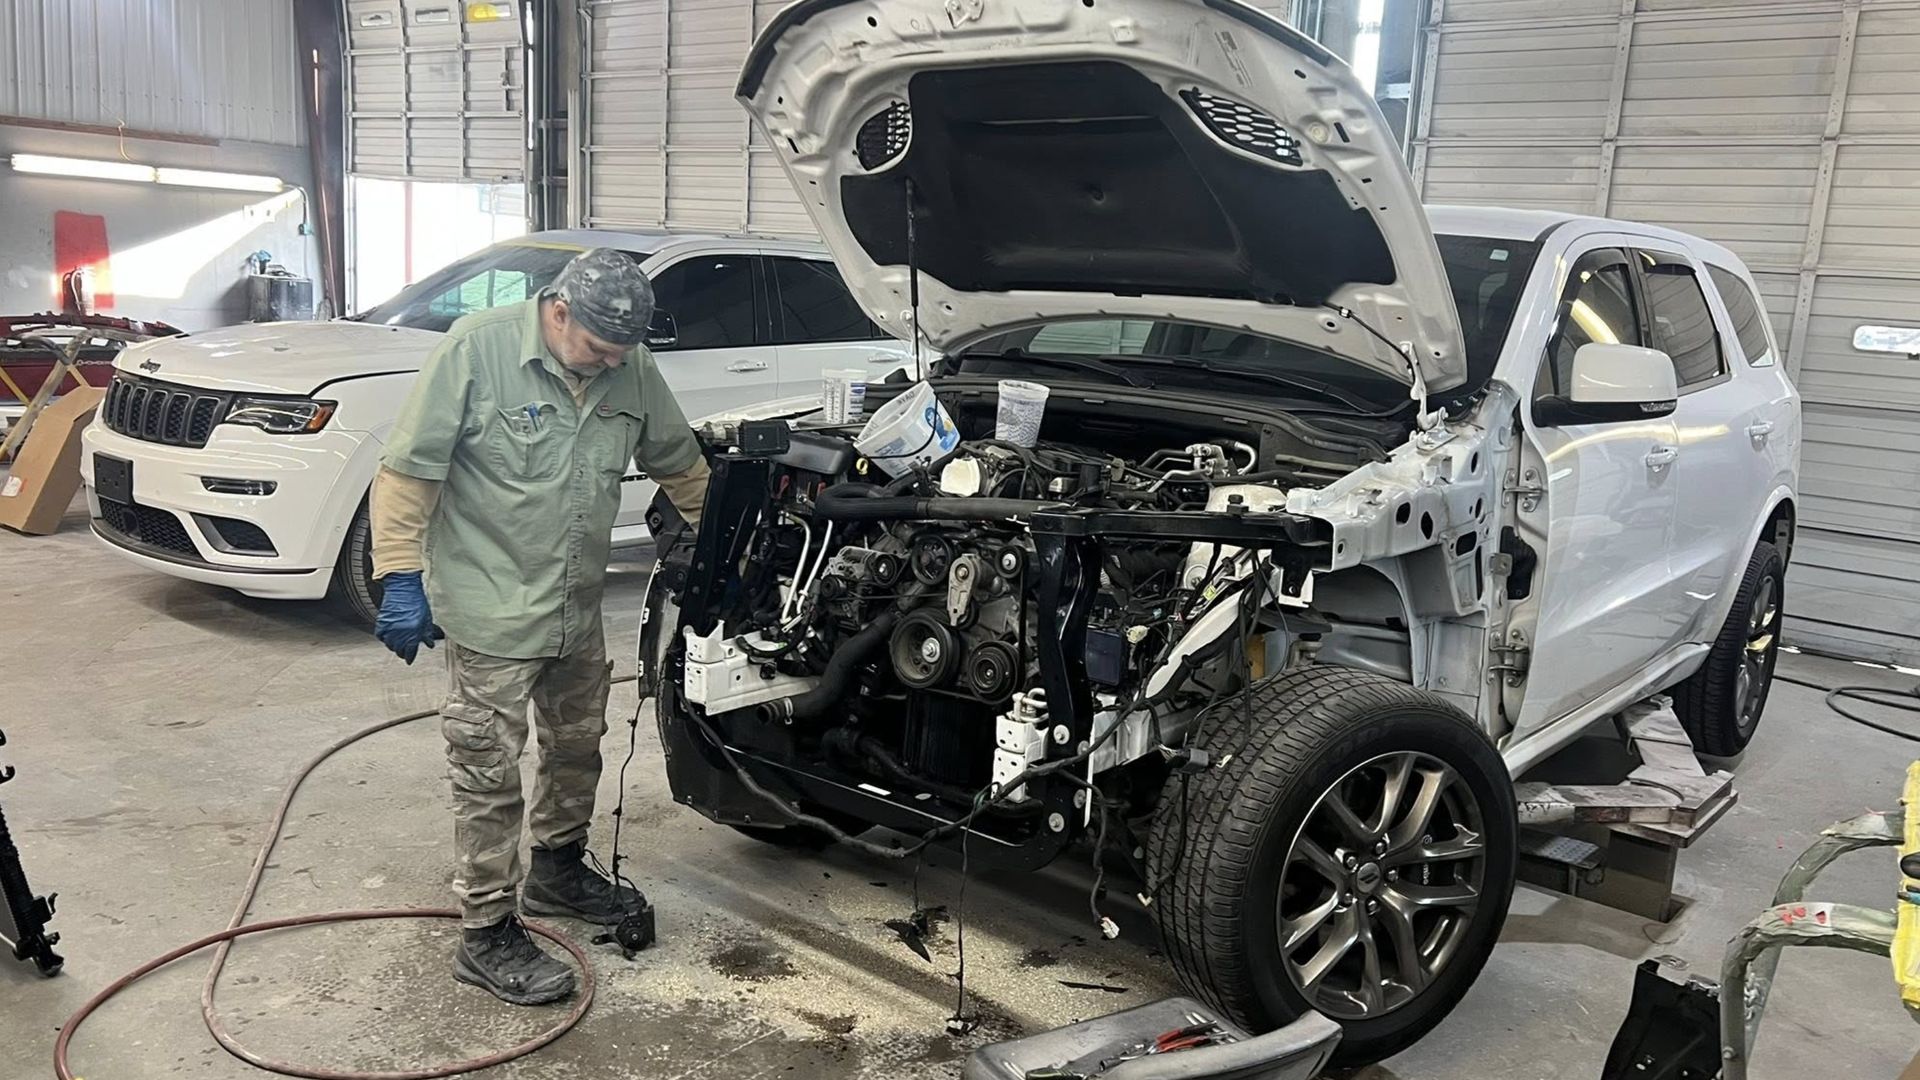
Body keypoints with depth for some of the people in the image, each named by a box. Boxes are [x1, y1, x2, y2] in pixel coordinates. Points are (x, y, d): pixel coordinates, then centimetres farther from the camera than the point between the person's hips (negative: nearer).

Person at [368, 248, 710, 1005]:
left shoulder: (632, 371, -1)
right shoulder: (477, 348, -18)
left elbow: (678, 461, 14)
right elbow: (409, 469, -16)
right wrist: (401, 578, -19)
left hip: (578, 606, 7)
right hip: (492, 608, -7)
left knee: (578, 744, 21)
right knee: (489, 768, 1)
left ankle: (557, 870, 42)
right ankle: (487, 935, 13)